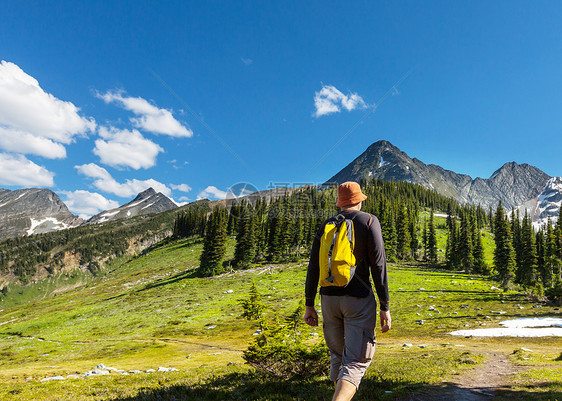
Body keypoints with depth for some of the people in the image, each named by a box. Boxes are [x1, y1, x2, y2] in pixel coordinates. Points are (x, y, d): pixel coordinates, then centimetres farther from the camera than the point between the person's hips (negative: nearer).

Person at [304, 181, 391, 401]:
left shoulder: (326, 225, 6)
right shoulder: (369, 221, -5)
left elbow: (313, 267, 3)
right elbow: (378, 265, -11)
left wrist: (309, 305, 9)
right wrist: (385, 307, -6)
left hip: (329, 298, 4)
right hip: (359, 300, -4)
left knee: (337, 356, 21)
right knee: (355, 363, -1)